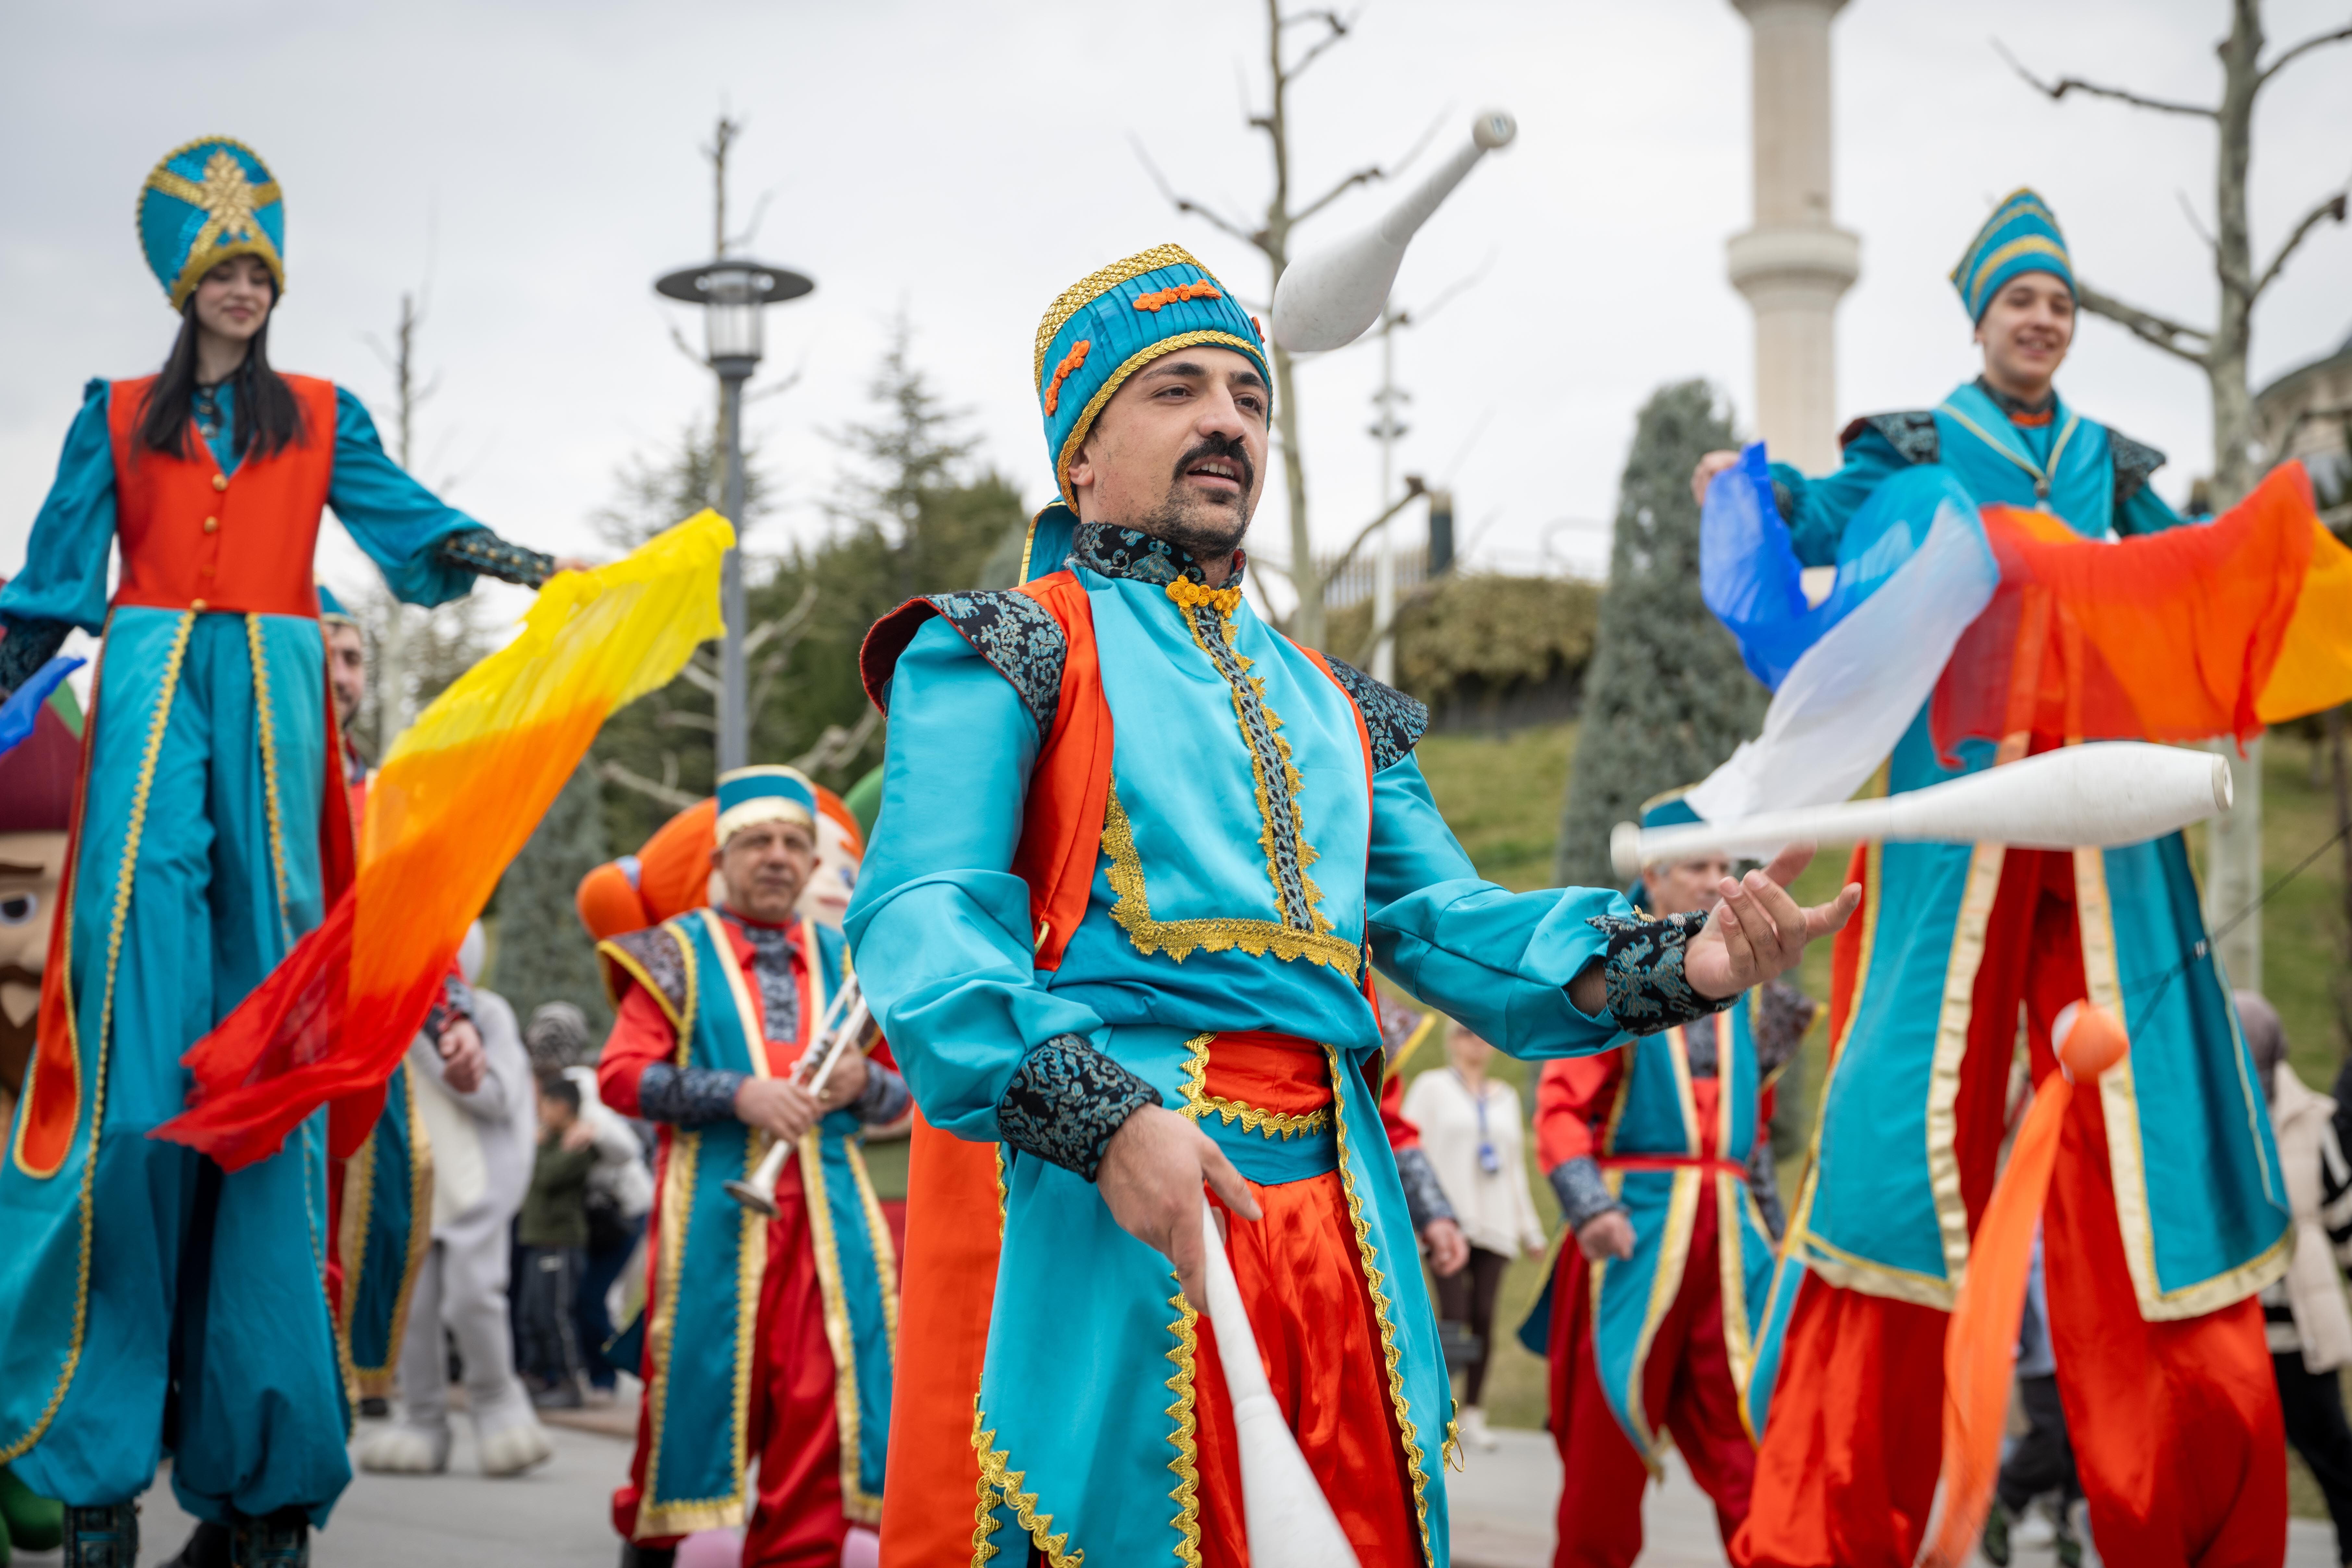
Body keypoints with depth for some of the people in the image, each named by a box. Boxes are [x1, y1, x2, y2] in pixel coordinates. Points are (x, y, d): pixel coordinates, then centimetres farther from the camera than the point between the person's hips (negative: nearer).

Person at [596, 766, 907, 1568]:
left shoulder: (842, 959, 18)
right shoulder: (678, 954, 8)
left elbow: (899, 1092, 22)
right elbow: (620, 1075, -4)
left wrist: (863, 1081, -2)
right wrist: (738, 1094, -14)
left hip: (829, 1202, 3)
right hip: (715, 1197, -3)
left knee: (824, 1389, -4)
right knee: (700, 1376, 0)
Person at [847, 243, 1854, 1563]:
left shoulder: (1334, 709, 25)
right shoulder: (1004, 651, 5)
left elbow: (1444, 919, 14)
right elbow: (923, 915, -9)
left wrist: (1672, 963, -6)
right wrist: (1102, 1117, -25)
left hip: (1330, 1207, 6)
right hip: (1086, 1204, -6)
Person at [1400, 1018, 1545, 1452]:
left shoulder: (1505, 1097, 19)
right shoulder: (1431, 1087, 7)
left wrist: (1530, 1228, 19)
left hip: (1495, 1223, 4)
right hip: (1449, 1220, -4)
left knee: (1484, 1318, -2)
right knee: (1454, 1316, -12)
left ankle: (1473, 1414, 4)